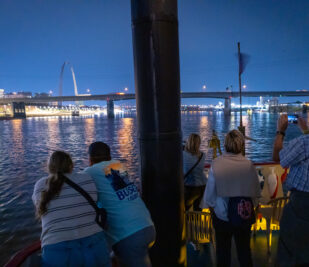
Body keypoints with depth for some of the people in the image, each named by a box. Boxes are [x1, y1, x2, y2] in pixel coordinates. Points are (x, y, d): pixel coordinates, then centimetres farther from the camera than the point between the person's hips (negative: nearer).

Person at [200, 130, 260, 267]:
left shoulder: (216, 164, -19)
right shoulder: (248, 165, -17)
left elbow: (210, 193, -9)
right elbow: (256, 192, -3)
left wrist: (212, 209, 9)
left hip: (222, 215, -1)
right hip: (244, 215, 1)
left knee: (223, 251, 18)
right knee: (244, 250, 22)